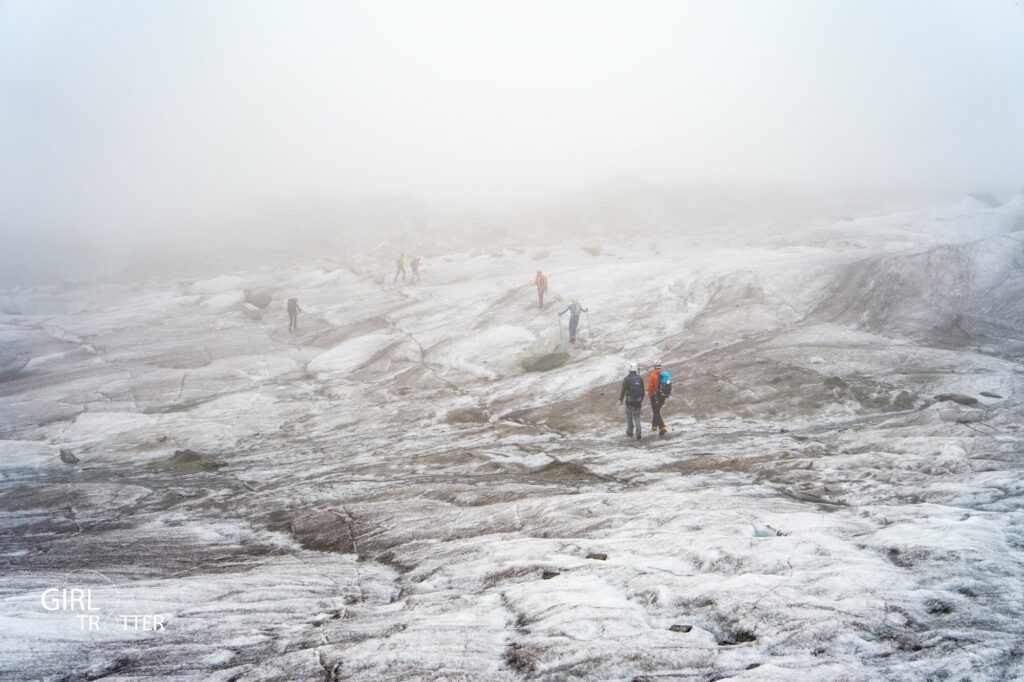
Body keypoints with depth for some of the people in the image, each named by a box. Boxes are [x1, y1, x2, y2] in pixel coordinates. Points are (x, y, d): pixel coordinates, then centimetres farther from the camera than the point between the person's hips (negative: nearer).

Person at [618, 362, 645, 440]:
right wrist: (642, 399, 20)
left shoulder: (627, 379, -8)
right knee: (637, 417, 9)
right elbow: (643, 390, 8)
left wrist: (620, 399, -1)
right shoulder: (640, 378, 3)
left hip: (629, 400, -3)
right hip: (638, 400, 3)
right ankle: (638, 433, -7)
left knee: (629, 417, 12)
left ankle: (629, 433, 18)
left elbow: (623, 390, -9)